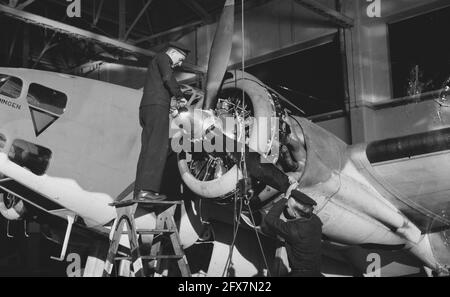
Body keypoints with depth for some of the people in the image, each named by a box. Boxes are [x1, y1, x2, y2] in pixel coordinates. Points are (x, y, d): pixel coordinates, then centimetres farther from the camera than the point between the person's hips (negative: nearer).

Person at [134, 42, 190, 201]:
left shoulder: (155, 63, 33)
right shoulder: (163, 57, 5)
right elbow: (168, 78, -13)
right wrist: (180, 96, -4)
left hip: (146, 109, 10)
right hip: (157, 107, -10)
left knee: (148, 150, 1)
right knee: (158, 148, -16)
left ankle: (139, 191, -7)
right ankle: (146, 189, -26)